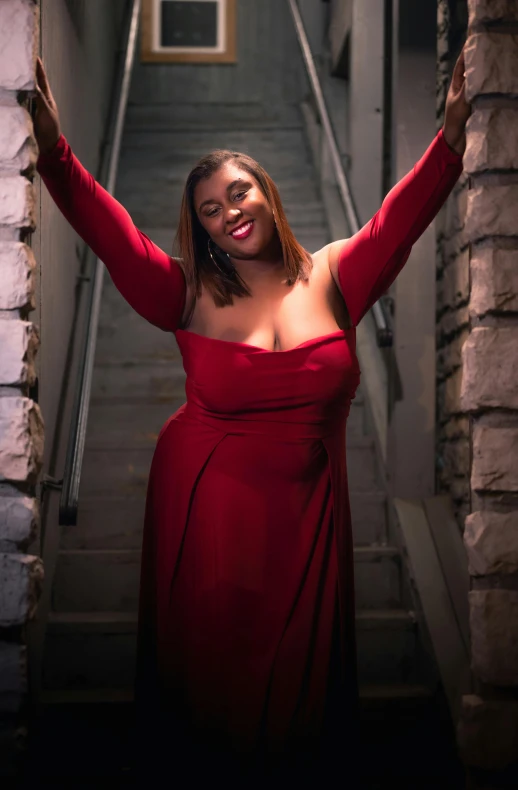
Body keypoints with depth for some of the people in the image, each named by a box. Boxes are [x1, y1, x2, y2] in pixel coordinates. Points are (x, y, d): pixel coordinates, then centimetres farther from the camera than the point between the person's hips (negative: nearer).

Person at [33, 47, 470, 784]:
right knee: (205, 651, 12)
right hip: (205, 502, -1)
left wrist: (453, 136, -27)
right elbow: (110, 231, -16)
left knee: (297, 659, 14)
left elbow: (399, 218, -12)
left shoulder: (331, 277, -1)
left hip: (306, 507, 1)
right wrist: (54, 153, -30)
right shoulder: (190, 295, -5)